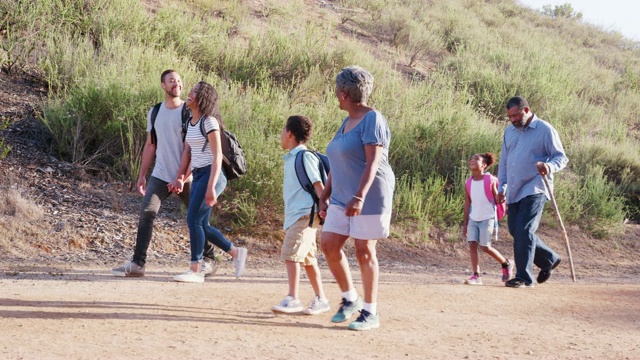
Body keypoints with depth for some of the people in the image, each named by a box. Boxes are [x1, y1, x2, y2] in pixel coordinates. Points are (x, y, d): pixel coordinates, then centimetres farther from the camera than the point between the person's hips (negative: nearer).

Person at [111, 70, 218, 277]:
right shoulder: (154, 112, 10)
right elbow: (150, 146, 16)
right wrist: (142, 175, 12)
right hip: (160, 175, 3)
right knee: (146, 212, -12)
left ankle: (209, 260, 22)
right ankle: (137, 264, -13)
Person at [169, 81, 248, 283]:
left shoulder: (209, 122, -11)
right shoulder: (190, 122, 14)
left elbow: (217, 156, -16)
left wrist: (211, 187, -22)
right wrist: (180, 179, 11)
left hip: (211, 174, -9)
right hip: (198, 175, 9)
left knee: (194, 220, -10)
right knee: (201, 225, 8)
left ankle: (196, 271, -4)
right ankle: (236, 252, 22)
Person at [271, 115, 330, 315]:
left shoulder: (305, 156, -11)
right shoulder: (291, 158, 17)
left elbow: (318, 184, -16)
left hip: (305, 214, -10)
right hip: (294, 215, 10)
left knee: (290, 254, -16)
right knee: (307, 258, 12)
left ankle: (292, 299, -16)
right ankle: (320, 299, 18)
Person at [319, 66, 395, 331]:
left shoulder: (372, 119, -11)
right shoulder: (347, 122, 16)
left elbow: (373, 162, -21)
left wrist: (359, 197, -29)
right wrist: (325, 196, 17)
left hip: (369, 196, -8)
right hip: (343, 197, 8)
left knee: (364, 251, -5)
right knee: (329, 244, 0)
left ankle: (370, 312, 4)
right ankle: (350, 299, 14)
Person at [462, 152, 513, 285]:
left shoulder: (490, 180, -9)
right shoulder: (469, 182, 2)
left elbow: (497, 199, -2)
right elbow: (467, 203, 6)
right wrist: (465, 223, 6)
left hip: (487, 218, -4)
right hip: (473, 218, 4)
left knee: (485, 247, -5)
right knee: (472, 244, -8)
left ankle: (506, 264, 19)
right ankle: (476, 276, -5)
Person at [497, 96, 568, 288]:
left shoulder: (545, 130, -4)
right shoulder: (509, 132, 16)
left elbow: (561, 157, -5)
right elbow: (504, 161, 22)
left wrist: (549, 167, -26)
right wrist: (501, 187, 15)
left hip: (534, 189, -7)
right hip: (514, 191, 7)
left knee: (524, 231, -15)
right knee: (515, 231, 7)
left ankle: (524, 277, -11)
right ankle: (549, 259, 26)